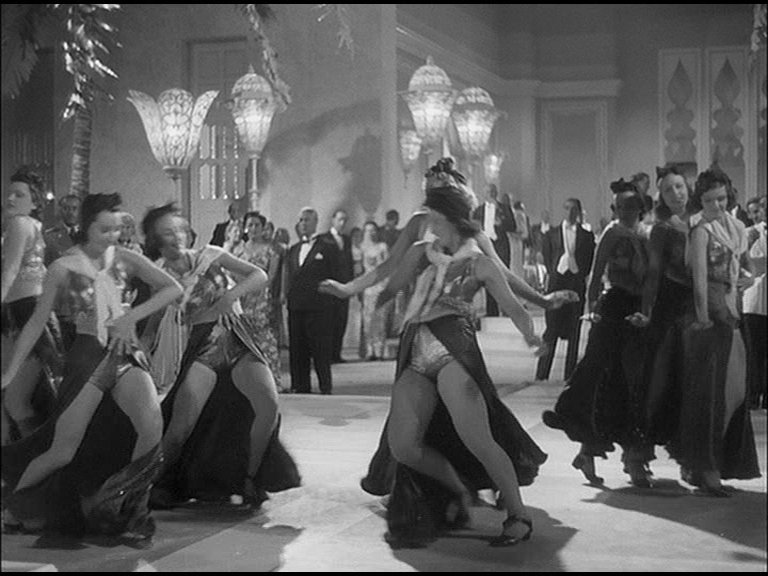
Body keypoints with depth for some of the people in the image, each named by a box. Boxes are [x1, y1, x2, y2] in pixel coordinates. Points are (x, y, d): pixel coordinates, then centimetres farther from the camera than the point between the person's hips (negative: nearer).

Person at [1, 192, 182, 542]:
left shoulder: (124, 259, 5)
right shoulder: (64, 268, -1)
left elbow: (174, 289, 0)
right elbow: (36, 323, 3)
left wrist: (133, 316, -11)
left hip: (125, 352, 3)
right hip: (87, 355, -3)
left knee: (152, 428, -21)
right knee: (63, 452, -6)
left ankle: (130, 512, -2)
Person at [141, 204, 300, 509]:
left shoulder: (210, 256, 6)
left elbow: (260, 276, -2)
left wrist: (232, 293, -16)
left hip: (236, 339, 2)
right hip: (201, 348, -2)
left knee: (268, 403, -20)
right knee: (183, 419, -21)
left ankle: (250, 477, 0)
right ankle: (161, 481, 5)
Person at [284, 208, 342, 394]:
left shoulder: (327, 246, 0)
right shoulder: (294, 249, 19)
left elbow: (335, 276, -2)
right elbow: (289, 277, 19)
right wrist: (288, 295, 6)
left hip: (318, 307, -6)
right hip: (295, 306, 6)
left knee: (320, 349, -3)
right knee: (297, 349, 7)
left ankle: (325, 386, 4)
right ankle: (300, 386, 14)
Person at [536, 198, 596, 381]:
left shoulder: (586, 235, 8)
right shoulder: (552, 233, 9)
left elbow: (591, 259, 9)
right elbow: (546, 256, 11)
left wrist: (583, 275, 0)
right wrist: (552, 273, 1)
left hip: (577, 282, 1)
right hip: (557, 280, -1)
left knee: (574, 330, 3)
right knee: (552, 328, -4)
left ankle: (570, 373, 9)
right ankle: (542, 372, 0)